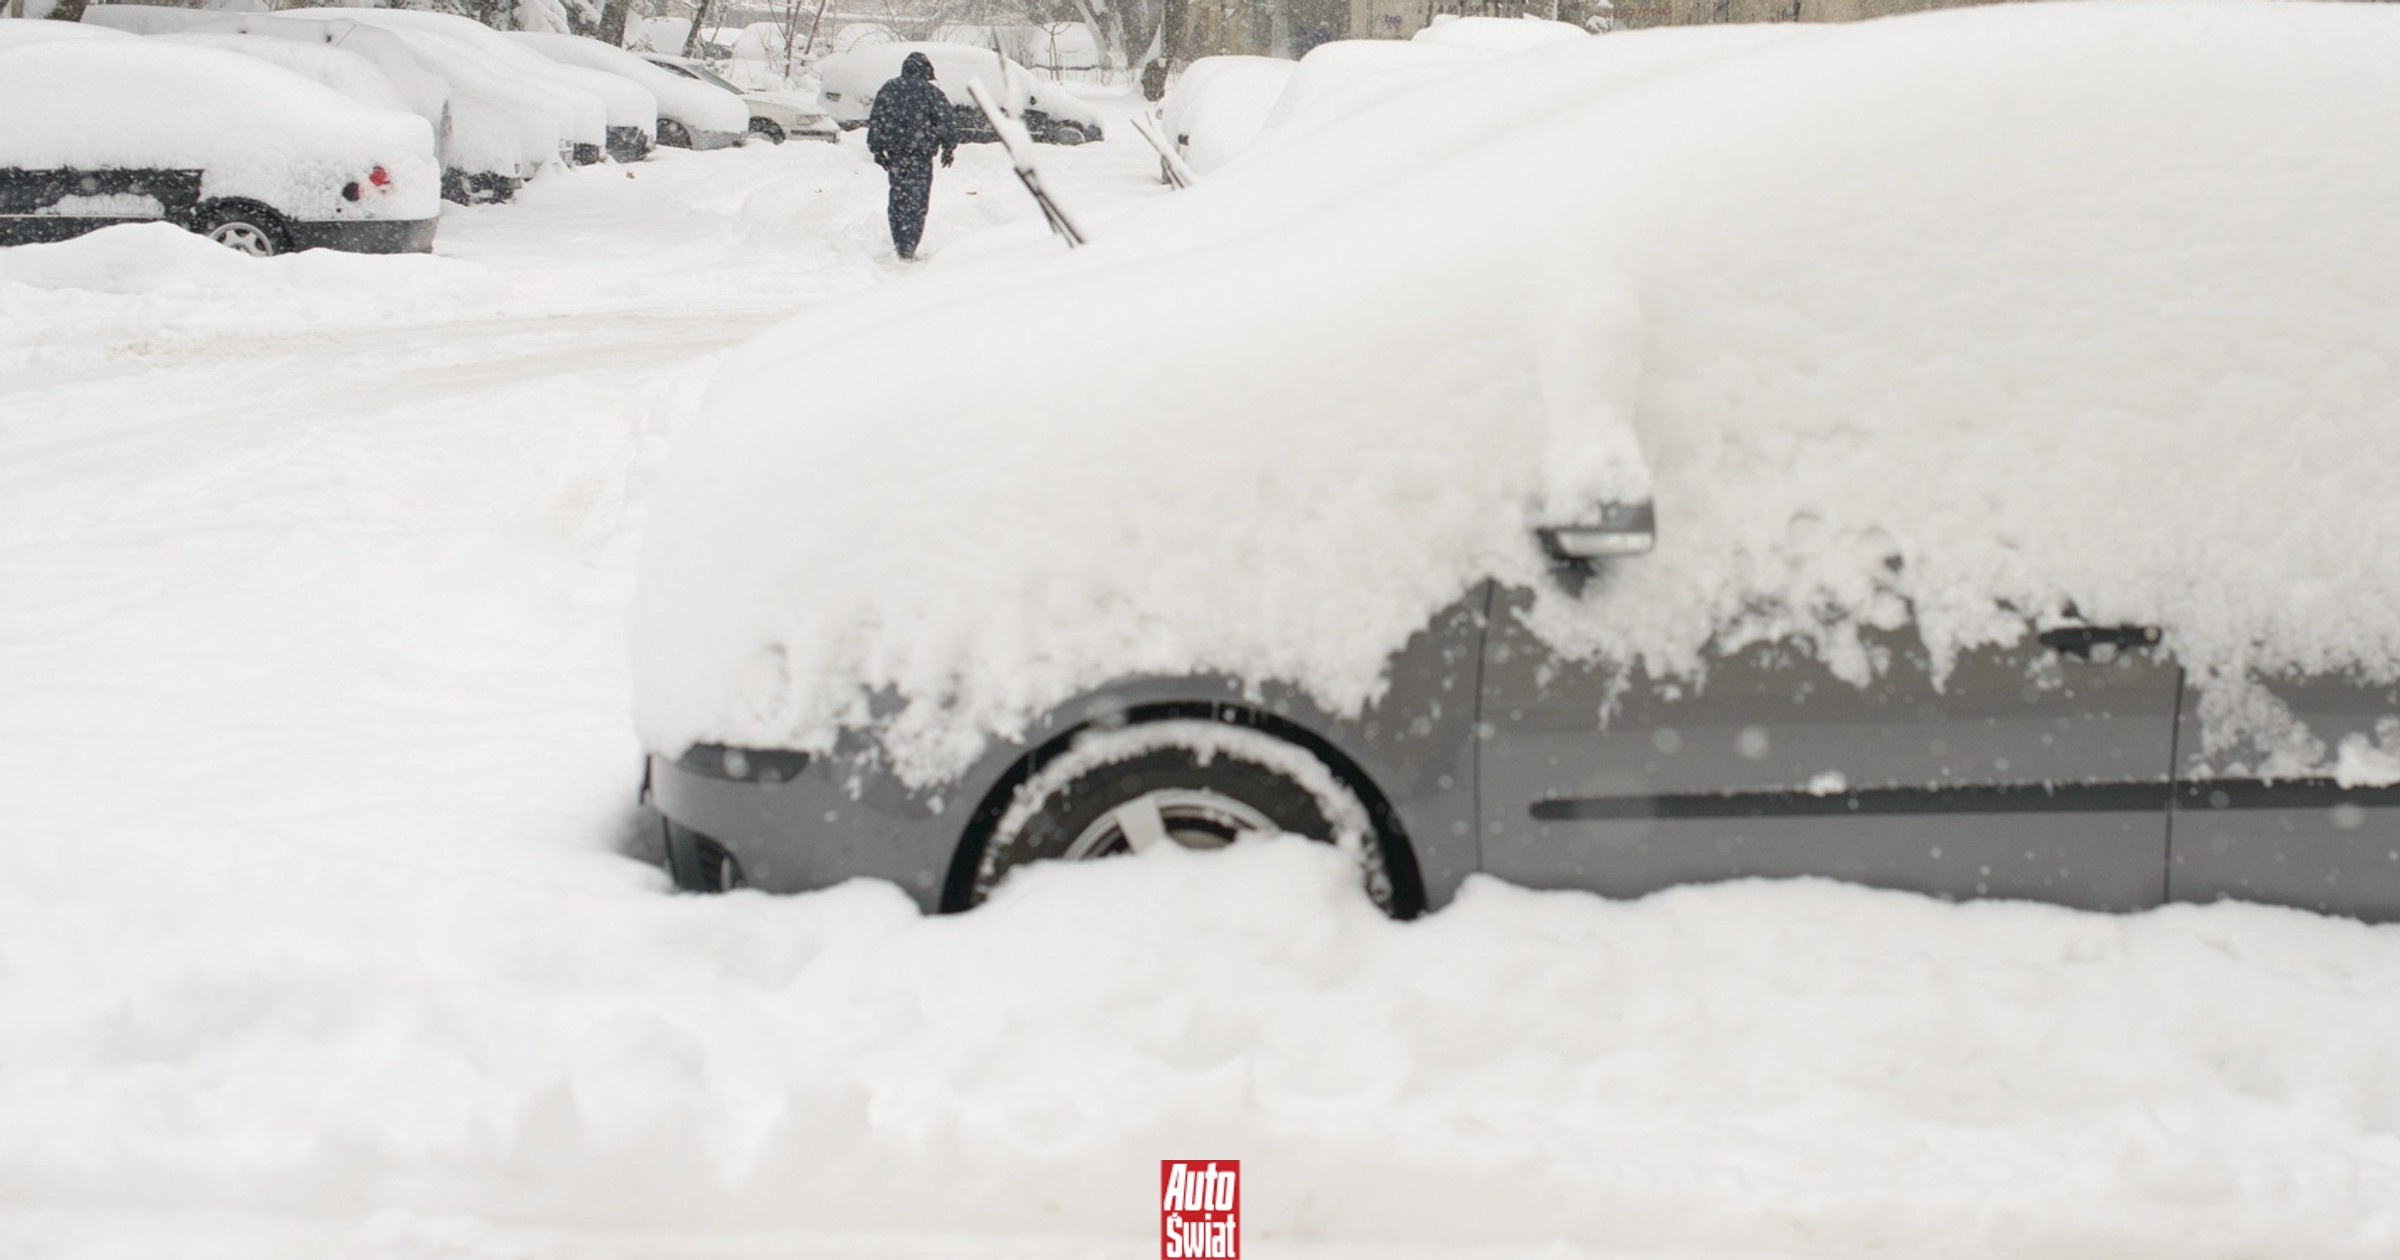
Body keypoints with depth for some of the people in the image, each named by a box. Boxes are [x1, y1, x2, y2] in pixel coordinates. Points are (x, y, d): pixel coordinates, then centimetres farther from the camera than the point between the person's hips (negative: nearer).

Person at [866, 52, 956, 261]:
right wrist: (948, 147, 4)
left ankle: (899, 245, 18)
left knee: (898, 198, 15)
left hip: (895, 154, 4)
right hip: (920, 155, -4)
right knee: (916, 201, -1)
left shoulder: (888, 90, 7)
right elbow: (945, 121, -6)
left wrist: (877, 149, 13)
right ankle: (908, 249, -8)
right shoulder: (931, 93, -4)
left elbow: (875, 121, 8)